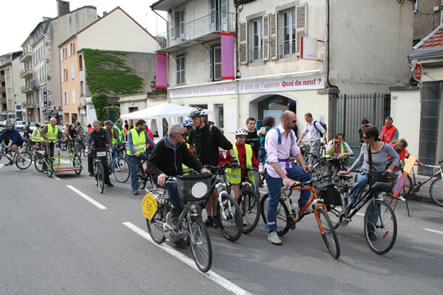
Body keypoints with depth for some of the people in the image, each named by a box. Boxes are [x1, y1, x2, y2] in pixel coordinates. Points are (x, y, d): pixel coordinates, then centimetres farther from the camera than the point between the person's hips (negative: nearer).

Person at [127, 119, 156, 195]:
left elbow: (149, 140, -1)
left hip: (141, 153, 4)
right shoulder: (131, 132, -11)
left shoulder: (144, 132, 1)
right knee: (133, 172, 0)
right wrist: (134, 152, -34)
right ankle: (135, 189, 7)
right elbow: (130, 144, -18)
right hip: (132, 155, -3)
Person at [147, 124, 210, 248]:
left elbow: (190, 158, 1)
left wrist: (201, 168, -18)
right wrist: (159, 174, -37)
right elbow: (151, 164, -17)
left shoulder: (181, 146, 8)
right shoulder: (161, 146, -11)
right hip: (163, 178, -6)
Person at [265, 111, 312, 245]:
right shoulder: (273, 134, -22)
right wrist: (284, 177, -37)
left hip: (286, 166, 7)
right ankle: (271, 231, 11)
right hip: (274, 170, -7)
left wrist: (303, 165, -9)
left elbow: (296, 151, 10)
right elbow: (272, 159, -30)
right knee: (274, 200, -2)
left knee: (307, 175, -13)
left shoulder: (291, 133, 3)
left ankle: (303, 205, 4)